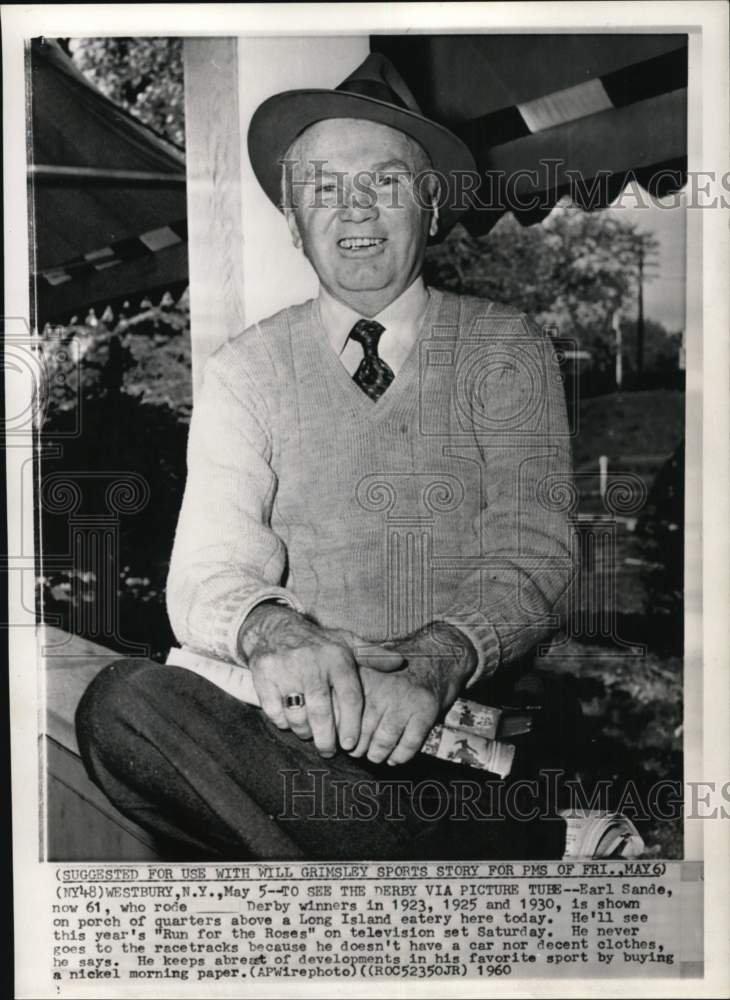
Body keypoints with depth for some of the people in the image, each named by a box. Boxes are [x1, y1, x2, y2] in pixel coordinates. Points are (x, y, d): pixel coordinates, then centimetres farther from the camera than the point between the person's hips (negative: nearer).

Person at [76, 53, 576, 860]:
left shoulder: (507, 348, 6)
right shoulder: (242, 373, 8)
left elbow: (532, 548, -5)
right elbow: (209, 569, -3)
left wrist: (436, 663, -26)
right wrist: (273, 635, -28)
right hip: (301, 726, 4)